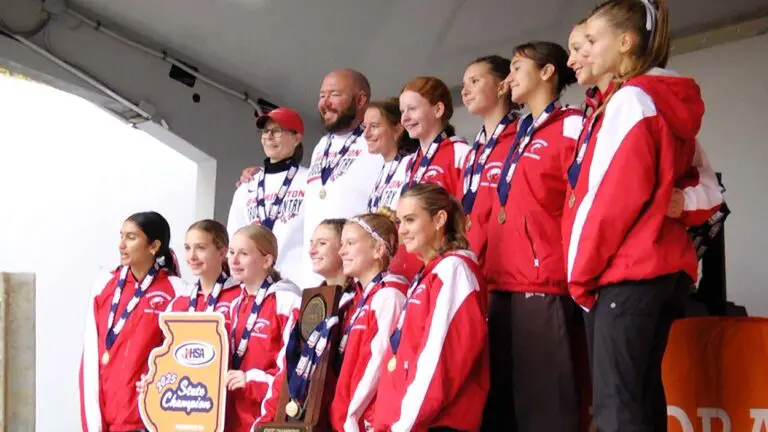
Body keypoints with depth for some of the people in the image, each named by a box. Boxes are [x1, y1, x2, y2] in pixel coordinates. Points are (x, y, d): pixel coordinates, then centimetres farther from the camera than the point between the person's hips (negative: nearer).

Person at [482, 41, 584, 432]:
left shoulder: (570, 126, -2)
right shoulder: (519, 135, 22)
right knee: (503, 397, 10)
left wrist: (573, 269, -15)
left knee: (543, 400, -10)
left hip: (544, 283, -9)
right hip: (505, 284, 9)